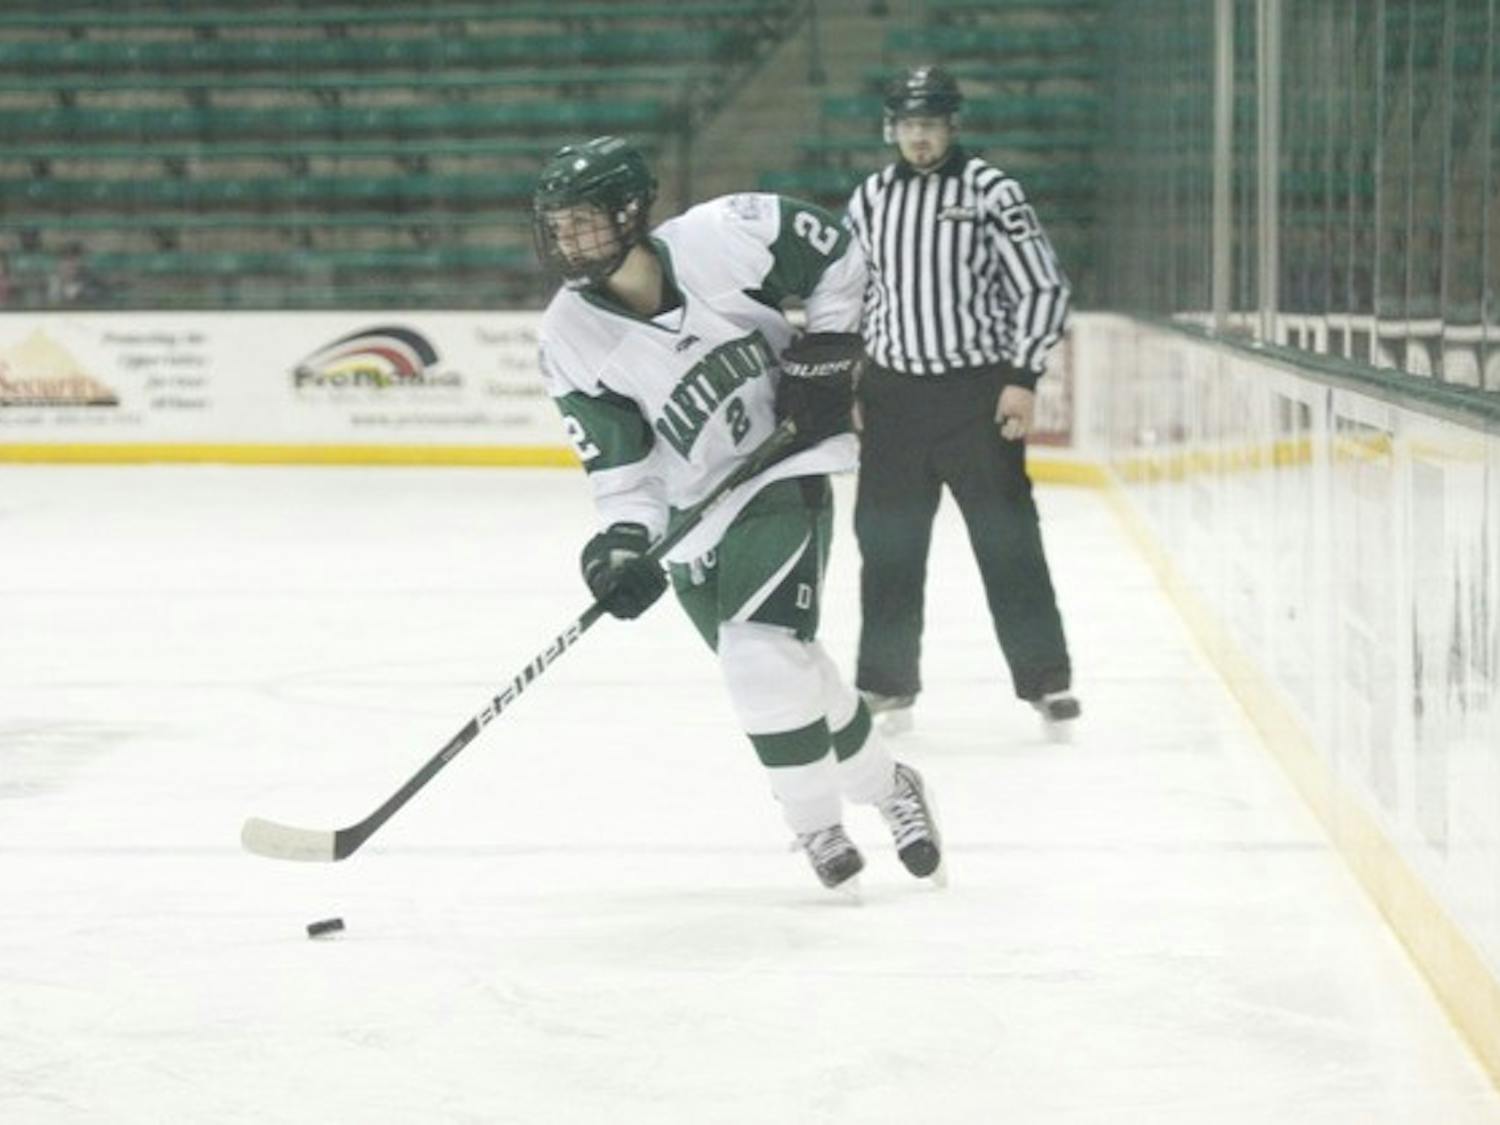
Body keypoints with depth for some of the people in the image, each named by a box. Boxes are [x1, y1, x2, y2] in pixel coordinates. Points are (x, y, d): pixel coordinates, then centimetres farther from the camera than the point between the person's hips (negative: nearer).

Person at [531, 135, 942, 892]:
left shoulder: (725, 237, -19)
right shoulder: (570, 342, -12)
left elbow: (837, 260, -3)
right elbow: (619, 463, -7)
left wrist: (824, 357, -8)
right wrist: (624, 544, -21)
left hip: (786, 470, -3)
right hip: (696, 517, 3)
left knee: (763, 653, -18)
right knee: (786, 669, 7)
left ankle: (817, 824, 2)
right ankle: (883, 789, 32)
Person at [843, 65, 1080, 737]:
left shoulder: (991, 192, -5)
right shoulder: (870, 200, 7)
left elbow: (1044, 287, -5)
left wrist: (1023, 377, -11)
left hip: (977, 392, -4)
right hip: (893, 392, 4)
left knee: (1007, 538, -4)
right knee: (887, 541, 6)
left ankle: (1046, 679, 1)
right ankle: (887, 681, 15)